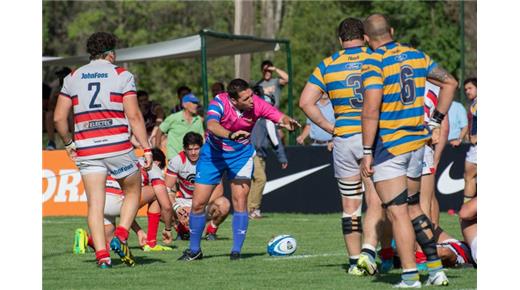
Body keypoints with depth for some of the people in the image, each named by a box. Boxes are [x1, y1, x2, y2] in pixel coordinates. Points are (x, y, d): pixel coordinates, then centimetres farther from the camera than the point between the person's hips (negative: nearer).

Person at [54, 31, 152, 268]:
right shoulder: (122, 75, 2)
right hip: (117, 146, -2)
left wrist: (68, 143, 21)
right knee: (132, 191, 17)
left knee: (95, 204, 3)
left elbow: (59, 117, 6)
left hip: (86, 150, 2)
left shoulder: (72, 78, 11)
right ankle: (120, 237, -3)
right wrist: (147, 149, -4)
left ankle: (102, 255, -8)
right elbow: (134, 116, -6)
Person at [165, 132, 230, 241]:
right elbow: (168, 189, -12)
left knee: (224, 205, -34)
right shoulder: (176, 161, -11)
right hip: (183, 201, 1)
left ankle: (211, 231, 0)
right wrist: (176, 207, -31)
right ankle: (182, 230, 7)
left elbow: (219, 188, -18)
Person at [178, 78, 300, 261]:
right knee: (198, 203, 1)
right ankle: (194, 250, 19)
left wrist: (287, 122, -46)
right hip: (213, 153, -1)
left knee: (240, 199, -15)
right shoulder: (219, 102, -28)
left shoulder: (256, 104, -20)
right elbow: (212, 125, -45)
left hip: (241, 153, 1)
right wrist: (231, 134, -64)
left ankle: (236, 251, -5)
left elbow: (281, 118, -21)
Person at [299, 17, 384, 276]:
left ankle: (354, 262, 15)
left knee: (350, 205, 11)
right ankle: (368, 252, -20)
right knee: (375, 203, -1)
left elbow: (306, 102, -4)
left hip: (343, 139, 2)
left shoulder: (327, 66, 4)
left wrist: (330, 128, 3)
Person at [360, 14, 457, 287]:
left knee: (397, 213, -4)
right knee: (413, 207, 19)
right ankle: (436, 269, 17)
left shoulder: (373, 63, -14)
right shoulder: (417, 56, 6)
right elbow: (450, 83, 15)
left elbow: (371, 110, -22)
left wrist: (367, 153, -18)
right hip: (417, 142, 6)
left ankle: (410, 277, -6)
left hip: (387, 147, -6)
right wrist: (436, 121, 18)